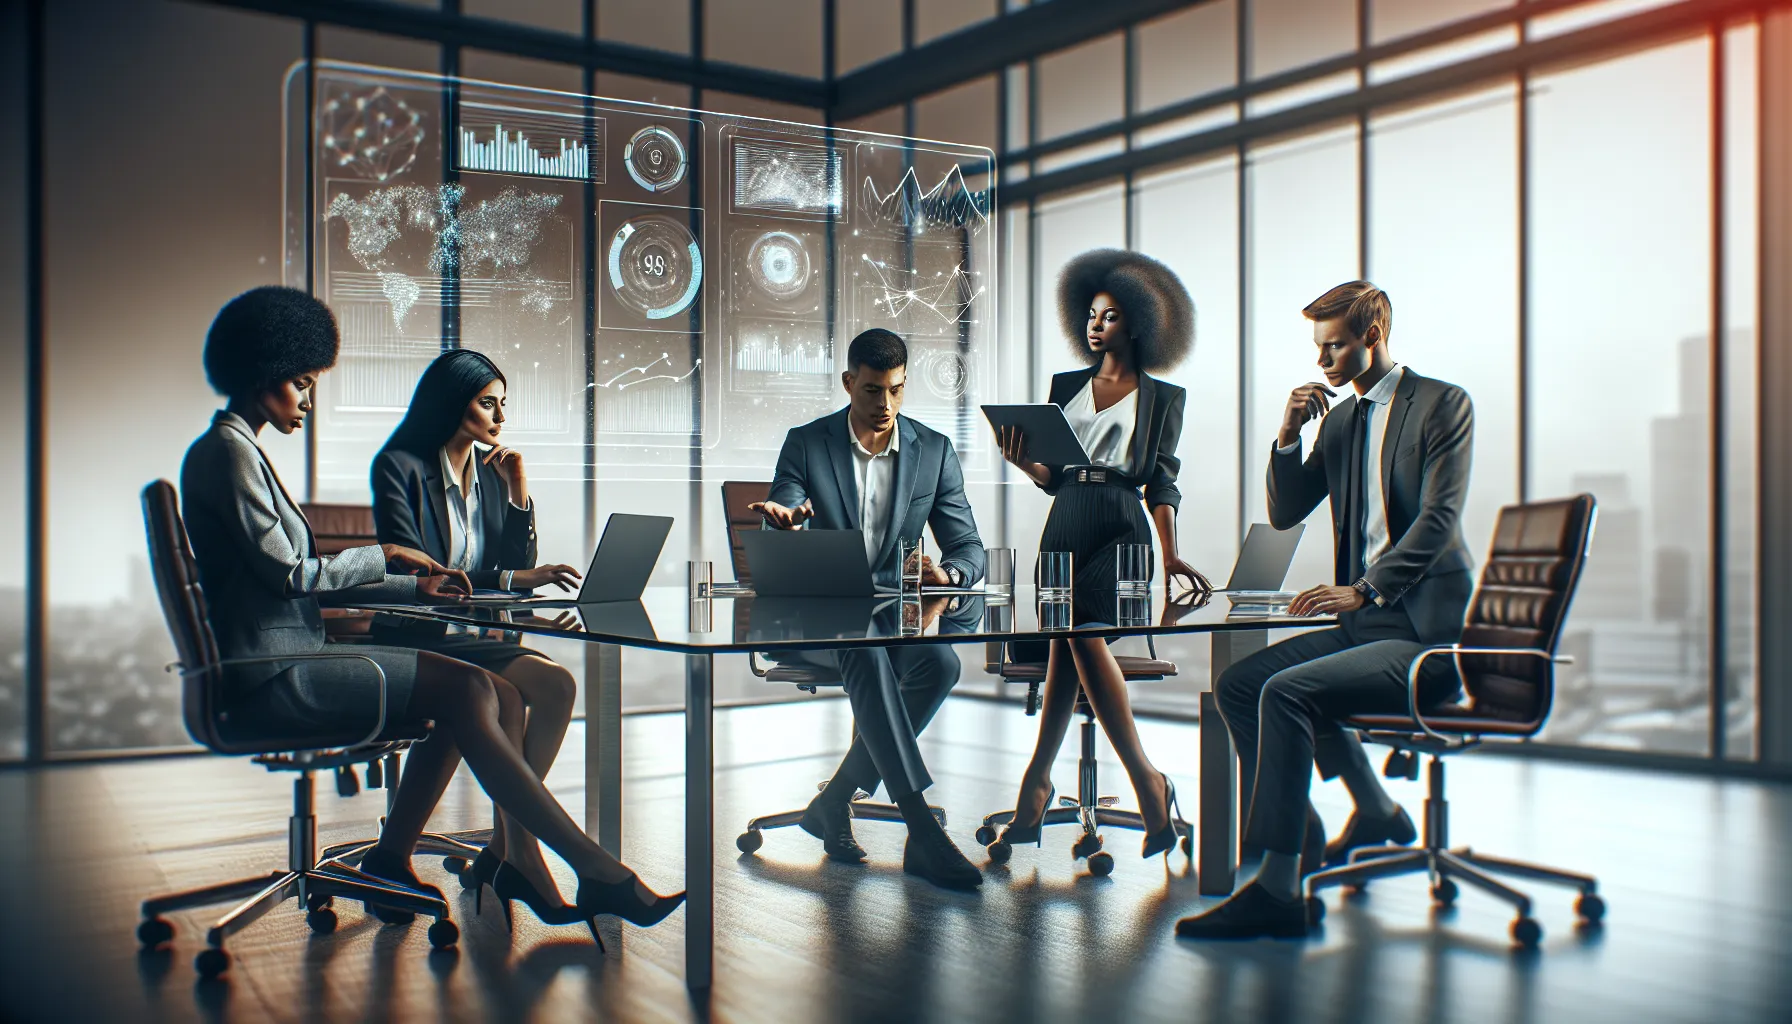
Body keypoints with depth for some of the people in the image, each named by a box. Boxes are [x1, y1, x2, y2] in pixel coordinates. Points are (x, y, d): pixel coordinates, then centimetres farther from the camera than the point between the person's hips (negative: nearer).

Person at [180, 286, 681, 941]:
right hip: (269, 677, -10)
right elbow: (288, 575, -17)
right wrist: (384, 557, -4)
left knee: (474, 692, -4)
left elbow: (307, 581, 19)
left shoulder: (237, 450, 22)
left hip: (288, 660, 10)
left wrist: (412, 587, 10)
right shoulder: (228, 451, -9)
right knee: (466, 692, -19)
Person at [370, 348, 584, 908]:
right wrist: (510, 579, -22)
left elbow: (520, 572, 11)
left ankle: (506, 845, -16)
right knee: (502, 698, -31)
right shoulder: (399, 467, -4)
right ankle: (517, 846, -18)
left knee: (557, 684, -23)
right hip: (415, 640, -6)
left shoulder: (490, 472, 15)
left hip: (472, 636, 6)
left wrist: (518, 492, 1)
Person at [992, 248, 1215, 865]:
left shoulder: (1161, 397, 10)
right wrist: (1022, 460, -6)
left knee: (1077, 629, -28)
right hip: (1065, 526, 4)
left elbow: (1160, 482, 4)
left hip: (1121, 531, -4)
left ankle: (1037, 780, -20)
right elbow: (1054, 478, 16)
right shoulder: (1065, 386, 19)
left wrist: (1170, 556, -8)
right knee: (1066, 633, -16)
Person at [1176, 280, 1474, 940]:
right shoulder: (1340, 418, 17)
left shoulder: (1444, 404, -6)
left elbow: (1438, 519, -17)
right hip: (1364, 621, 8)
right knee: (1238, 683, -3)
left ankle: (1278, 890, -21)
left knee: (1286, 691, -26)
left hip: (1426, 632, -8)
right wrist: (1289, 435, 1)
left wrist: (1363, 589, -27)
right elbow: (1285, 513, 16)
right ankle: (1376, 812, 10)